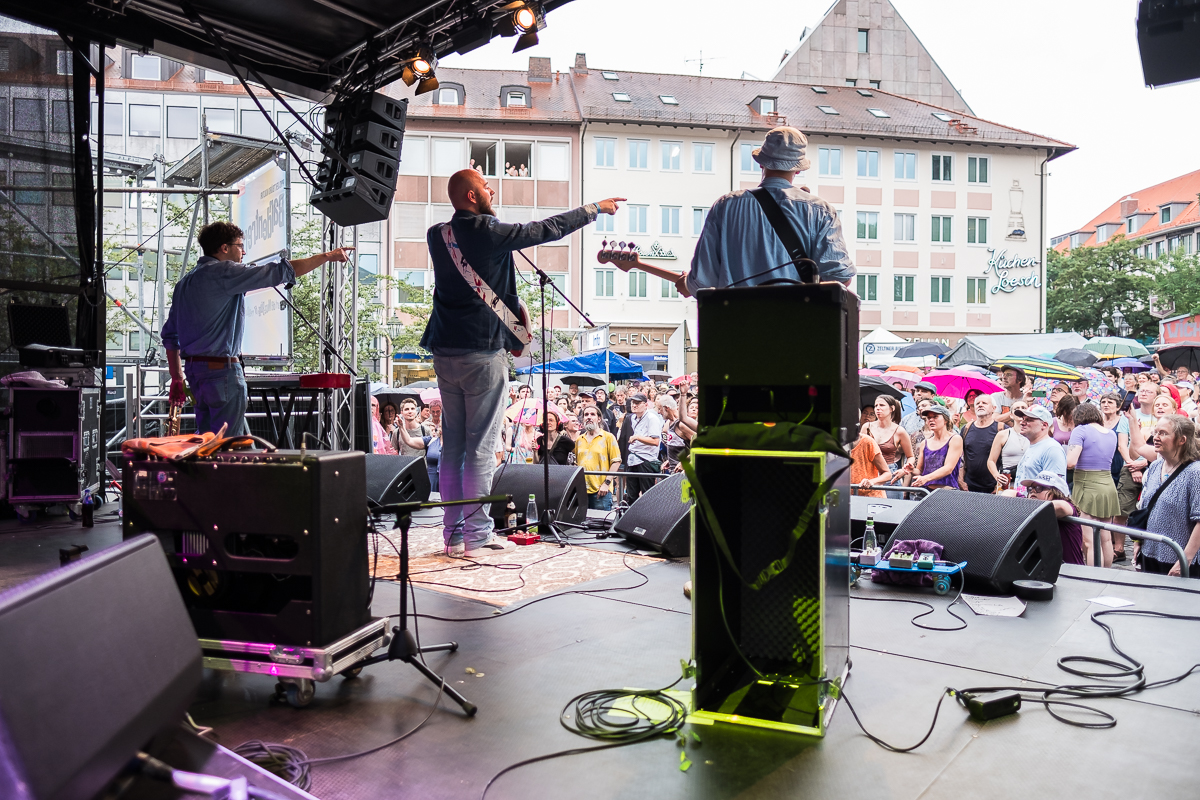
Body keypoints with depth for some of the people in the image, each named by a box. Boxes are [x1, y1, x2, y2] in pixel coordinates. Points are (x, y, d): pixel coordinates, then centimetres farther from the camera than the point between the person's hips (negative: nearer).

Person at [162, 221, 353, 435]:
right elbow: (280, 272, -13)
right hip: (222, 369, -9)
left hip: (194, 369, 9)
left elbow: (170, 335, 17)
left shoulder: (185, 282, 16)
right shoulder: (224, 272, -10)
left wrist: (177, 377, 21)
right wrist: (327, 256, -5)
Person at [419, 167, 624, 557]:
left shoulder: (436, 235, 8)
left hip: (445, 350, 7)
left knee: (453, 444, 10)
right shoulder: (489, 233, -10)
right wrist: (595, 208, 10)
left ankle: (453, 533, 16)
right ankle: (477, 535, 2)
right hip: (483, 352, -7)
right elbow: (548, 229, -2)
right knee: (481, 447, -3)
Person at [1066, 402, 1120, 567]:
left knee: (1090, 542, -8)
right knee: (1106, 539, 15)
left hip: (1087, 487, -7)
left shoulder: (1081, 430, -7)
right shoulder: (1112, 434, 13)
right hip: (1108, 485, 7)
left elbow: (1071, 462, -17)